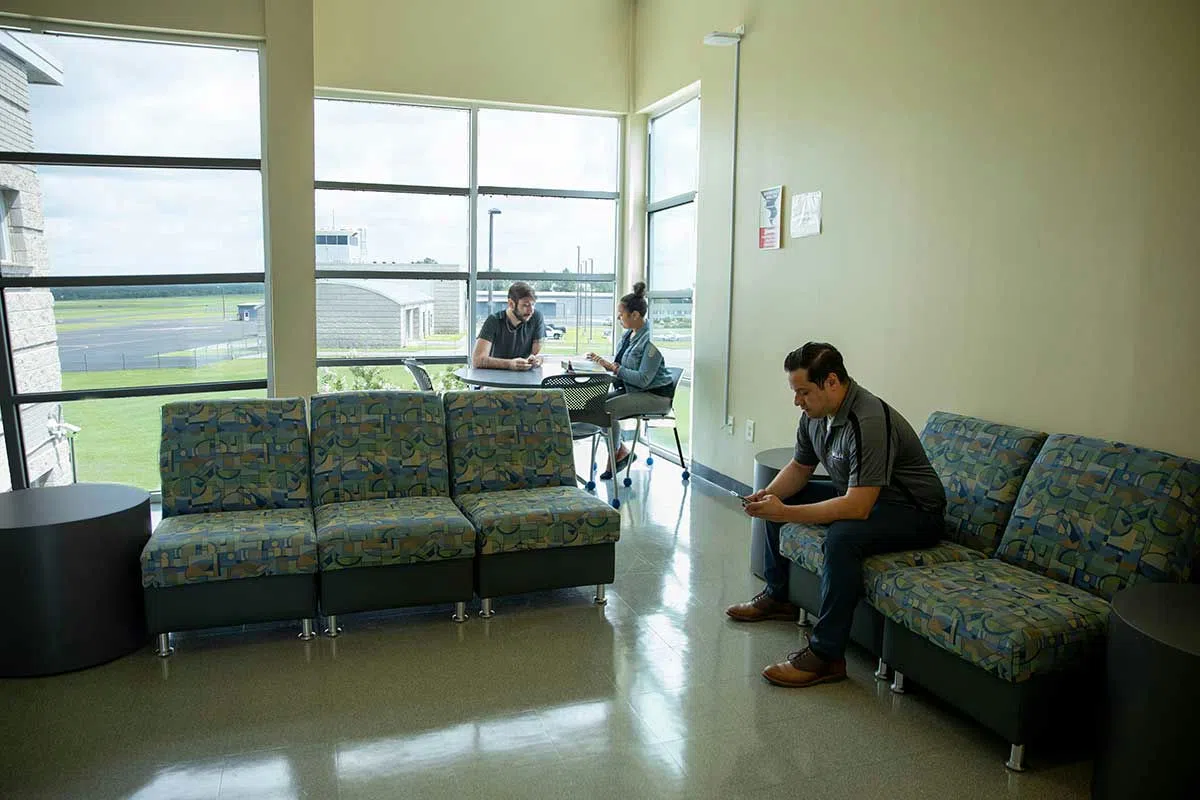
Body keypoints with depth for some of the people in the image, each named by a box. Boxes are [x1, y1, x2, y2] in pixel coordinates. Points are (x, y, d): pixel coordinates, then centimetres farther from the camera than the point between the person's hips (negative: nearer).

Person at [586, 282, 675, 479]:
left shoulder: (650, 340, -21)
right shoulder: (629, 335, 8)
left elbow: (643, 379, -25)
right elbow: (620, 366, 16)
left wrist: (613, 367, -23)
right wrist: (603, 361, -4)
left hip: (656, 395, -9)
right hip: (631, 389, 9)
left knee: (607, 409, -24)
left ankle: (615, 456, -1)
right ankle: (622, 451, 4)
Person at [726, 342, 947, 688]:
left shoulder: (869, 422, -32)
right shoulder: (816, 413, -4)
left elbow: (858, 507, -36)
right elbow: (799, 467, 10)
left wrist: (785, 512, -34)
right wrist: (769, 494, -10)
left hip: (914, 512, -9)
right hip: (857, 494, 10)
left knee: (842, 536, -37)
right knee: (777, 500, 11)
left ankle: (826, 654, -24)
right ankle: (776, 597, 26)